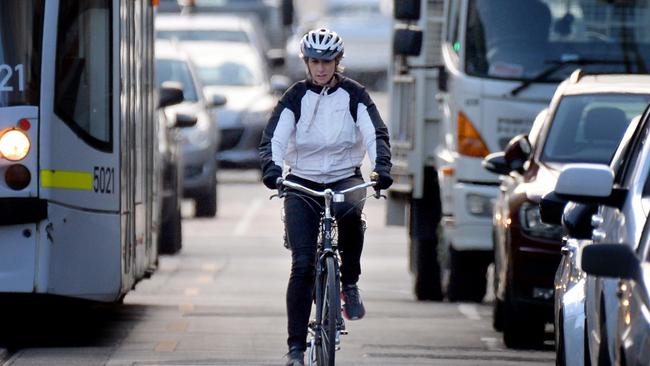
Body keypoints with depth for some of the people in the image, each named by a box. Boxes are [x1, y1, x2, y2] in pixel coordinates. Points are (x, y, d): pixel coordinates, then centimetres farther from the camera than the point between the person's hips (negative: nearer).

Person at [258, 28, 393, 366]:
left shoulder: (353, 94, -1)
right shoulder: (295, 97, -2)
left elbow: (375, 133, -11)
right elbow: (273, 137, -13)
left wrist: (381, 167, -30)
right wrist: (272, 167, -34)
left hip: (345, 178, 0)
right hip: (302, 182, 0)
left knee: (351, 212, -38)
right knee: (302, 264, -12)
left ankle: (350, 285, -16)